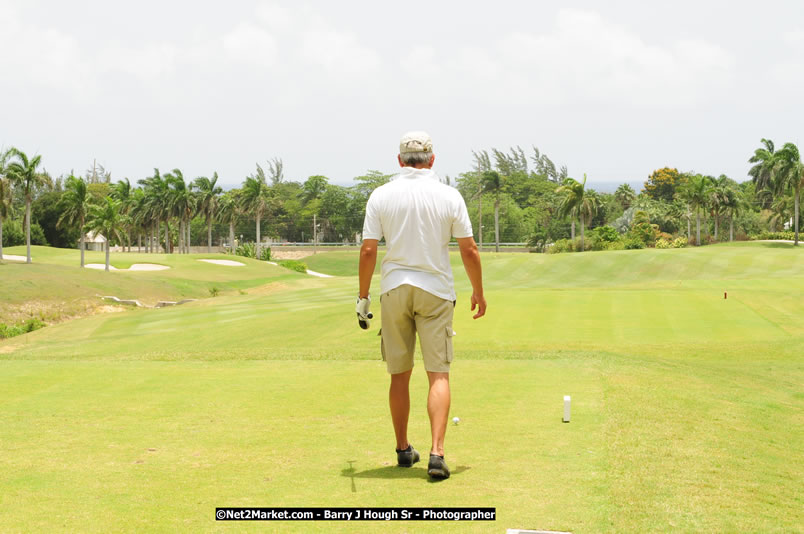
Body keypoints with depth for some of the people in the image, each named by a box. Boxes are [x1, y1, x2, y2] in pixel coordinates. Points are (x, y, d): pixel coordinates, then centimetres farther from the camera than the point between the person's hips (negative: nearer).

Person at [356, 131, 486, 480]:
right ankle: (437, 452, -14)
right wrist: (478, 293, 10)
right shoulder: (449, 196, -3)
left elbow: (368, 250, -4)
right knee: (439, 375, -1)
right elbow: (469, 250, -2)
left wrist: (363, 295, 5)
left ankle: (403, 450, 21)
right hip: (436, 291, -1)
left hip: (394, 291, 1)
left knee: (400, 375, 12)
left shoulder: (381, 196, -2)